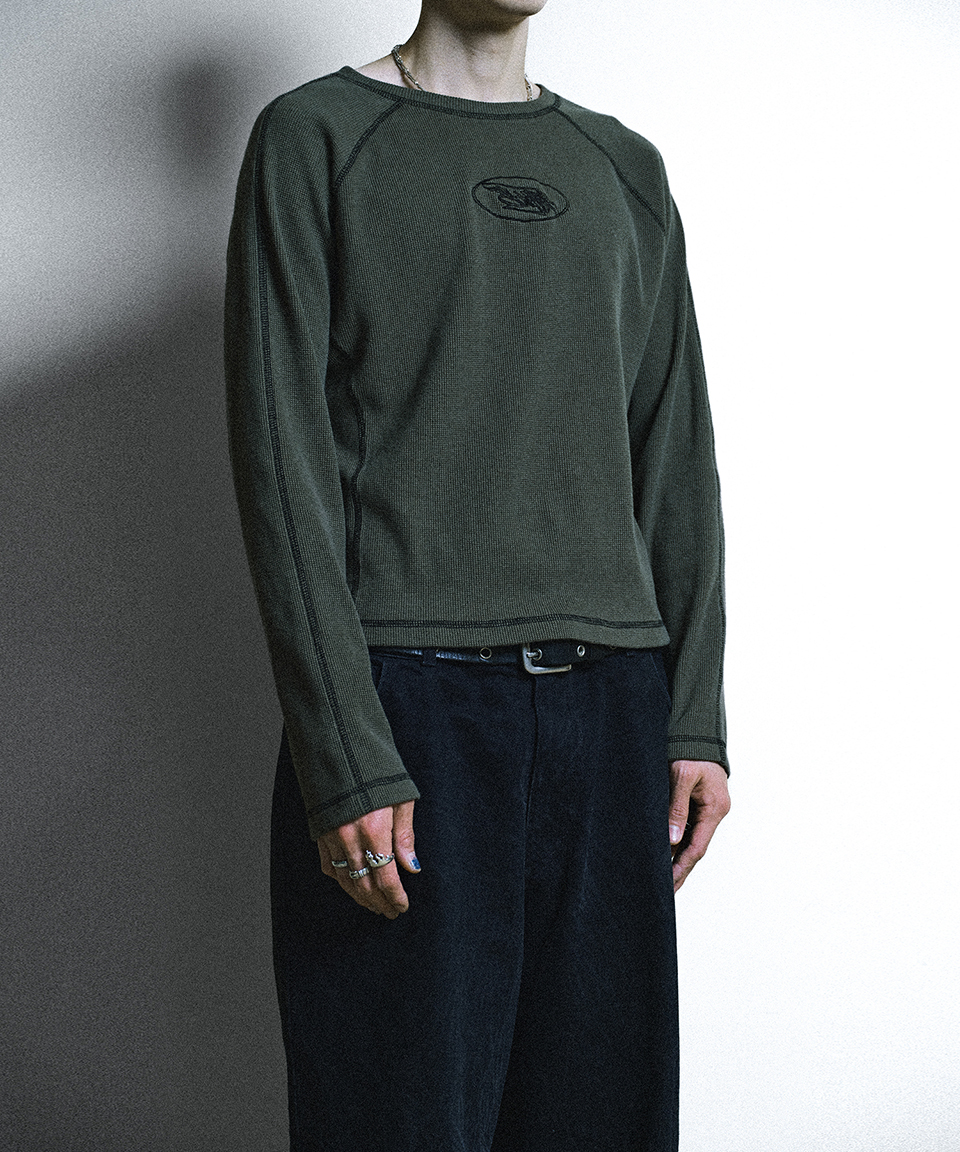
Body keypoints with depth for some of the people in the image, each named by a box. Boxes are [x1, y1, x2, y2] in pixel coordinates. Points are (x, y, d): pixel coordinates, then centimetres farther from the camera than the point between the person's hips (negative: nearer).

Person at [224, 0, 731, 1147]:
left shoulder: (626, 169, 17)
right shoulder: (316, 136, 3)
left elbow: (676, 460, 15)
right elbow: (282, 460, -6)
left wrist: (697, 717, 6)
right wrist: (345, 757, -13)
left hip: (610, 698, 4)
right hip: (406, 695, -4)